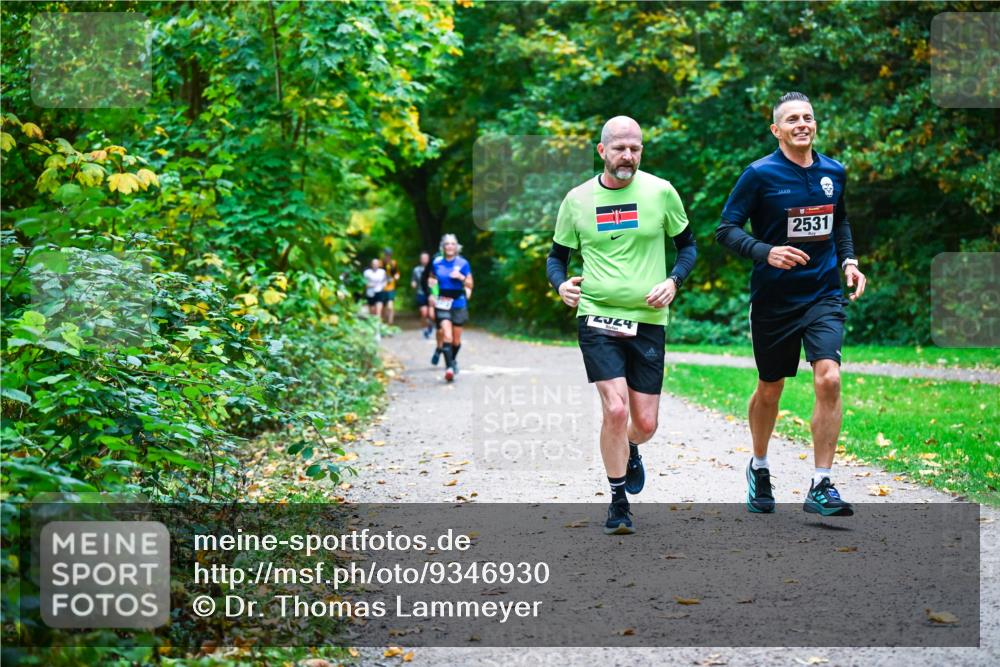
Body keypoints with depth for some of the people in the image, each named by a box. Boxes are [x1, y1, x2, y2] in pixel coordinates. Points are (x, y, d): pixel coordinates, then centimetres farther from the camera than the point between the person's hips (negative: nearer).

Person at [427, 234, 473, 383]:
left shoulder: (463, 263, -1)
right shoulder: (436, 263, 3)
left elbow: (470, 284, 4)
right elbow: (431, 279, 19)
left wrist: (461, 277, -16)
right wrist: (431, 283, -4)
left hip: (458, 304, 1)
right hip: (442, 304, -1)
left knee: (456, 339, 10)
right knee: (446, 335, -18)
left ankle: (453, 360, 37)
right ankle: (449, 367, -22)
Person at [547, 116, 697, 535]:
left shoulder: (661, 193, 1)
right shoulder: (577, 199, 2)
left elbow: (687, 245, 12)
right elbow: (557, 255, 14)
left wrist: (673, 282, -7)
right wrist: (560, 284, -8)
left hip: (648, 320, 1)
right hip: (596, 316, -1)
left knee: (645, 424, 3)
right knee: (615, 409, -16)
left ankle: (629, 454, 41)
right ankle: (618, 503, 3)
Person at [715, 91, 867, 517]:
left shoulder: (833, 172, 6)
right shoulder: (760, 174, -8)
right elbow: (726, 229, -8)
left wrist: (849, 261, 8)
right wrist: (765, 252, -24)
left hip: (824, 295, 2)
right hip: (774, 300, -2)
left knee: (829, 379, -17)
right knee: (769, 390, 11)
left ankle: (821, 486, -10)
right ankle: (759, 468, 38)